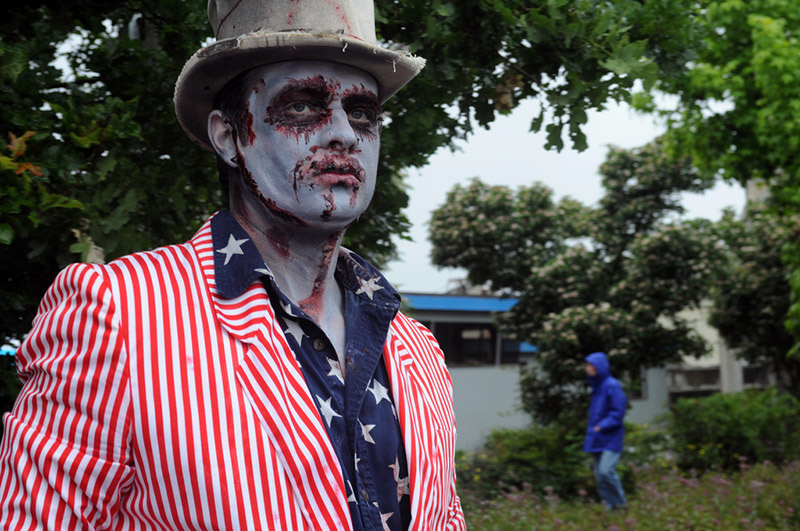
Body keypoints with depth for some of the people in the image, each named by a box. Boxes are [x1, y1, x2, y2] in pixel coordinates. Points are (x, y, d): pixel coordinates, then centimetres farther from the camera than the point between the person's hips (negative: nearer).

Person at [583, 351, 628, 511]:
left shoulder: (612, 386, -12)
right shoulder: (596, 386, 13)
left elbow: (618, 412, -15)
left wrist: (602, 426, -19)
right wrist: (591, 432, 12)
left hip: (610, 439, -8)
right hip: (597, 439, 8)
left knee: (606, 471, -18)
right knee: (599, 475, 6)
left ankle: (621, 503, -1)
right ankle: (610, 506, 13)